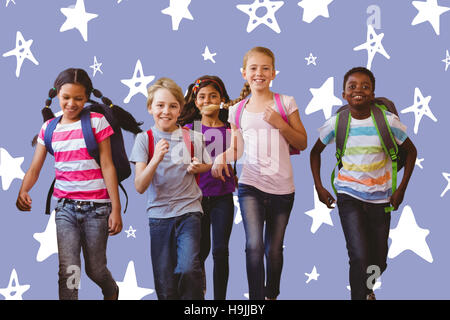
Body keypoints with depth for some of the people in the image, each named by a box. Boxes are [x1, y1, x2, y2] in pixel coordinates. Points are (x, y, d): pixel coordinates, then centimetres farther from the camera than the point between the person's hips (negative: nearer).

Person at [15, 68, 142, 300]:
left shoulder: (97, 122, -2)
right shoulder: (49, 128, 7)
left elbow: (107, 166, -4)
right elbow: (35, 168, 3)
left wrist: (116, 209, -8)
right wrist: (23, 191, -19)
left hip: (96, 206, -2)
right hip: (65, 206, 2)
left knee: (95, 269, 10)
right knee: (68, 271, -10)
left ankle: (111, 292, 43)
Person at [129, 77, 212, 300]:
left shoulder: (193, 137, 2)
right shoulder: (144, 139, -1)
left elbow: (209, 166, 18)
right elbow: (139, 187, -10)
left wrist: (198, 167, -4)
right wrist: (156, 159, -25)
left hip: (189, 211, 0)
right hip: (159, 214, 0)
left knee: (187, 268, -21)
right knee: (165, 286, 3)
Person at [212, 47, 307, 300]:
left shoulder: (286, 103, 1)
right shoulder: (238, 110, 6)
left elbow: (302, 144, 3)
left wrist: (280, 124, -12)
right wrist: (222, 155, -7)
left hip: (282, 188, 0)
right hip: (250, 186, 0)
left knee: (274, 249, 11)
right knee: (254, 245, -17)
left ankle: (272, 294, 35)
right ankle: (256, 298, -6)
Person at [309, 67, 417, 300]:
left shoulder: (388, 121, -8)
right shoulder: (337, 123, -6)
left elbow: (411, 151, 7)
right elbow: (315, 152, 11)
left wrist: (401, 189, 2)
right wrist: (319, 188, 5)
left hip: (380, 198, 1)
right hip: (349, 196, -1)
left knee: (379, 261, 11)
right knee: (360, 257, -18)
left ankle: (366, 288, 43)